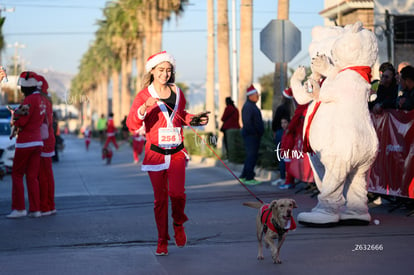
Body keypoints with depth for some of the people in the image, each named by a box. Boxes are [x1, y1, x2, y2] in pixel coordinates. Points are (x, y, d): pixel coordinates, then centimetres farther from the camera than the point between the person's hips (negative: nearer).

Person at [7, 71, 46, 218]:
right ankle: (35, 209, 6)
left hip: (25, 143, -8)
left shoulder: (30, 99, -17)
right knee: (32, 177, 9)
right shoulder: (41, 99, 10)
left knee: (17, 175, 3)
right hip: (37, 141, 8)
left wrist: (14, 119, 0)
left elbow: (20, 122, -21)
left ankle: (19, 208, 2)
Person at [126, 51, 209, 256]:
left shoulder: (177, 93, 8)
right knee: (160, 198, 3)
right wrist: (145, 107, -29)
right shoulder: (144, 95, -3)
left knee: (177, 192, -17)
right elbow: (132, 125, -15)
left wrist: (195, 119, 9)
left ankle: (178, 224, 13)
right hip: (155, 153, -2)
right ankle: (162, 241, 17)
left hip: (176, 152, 2)